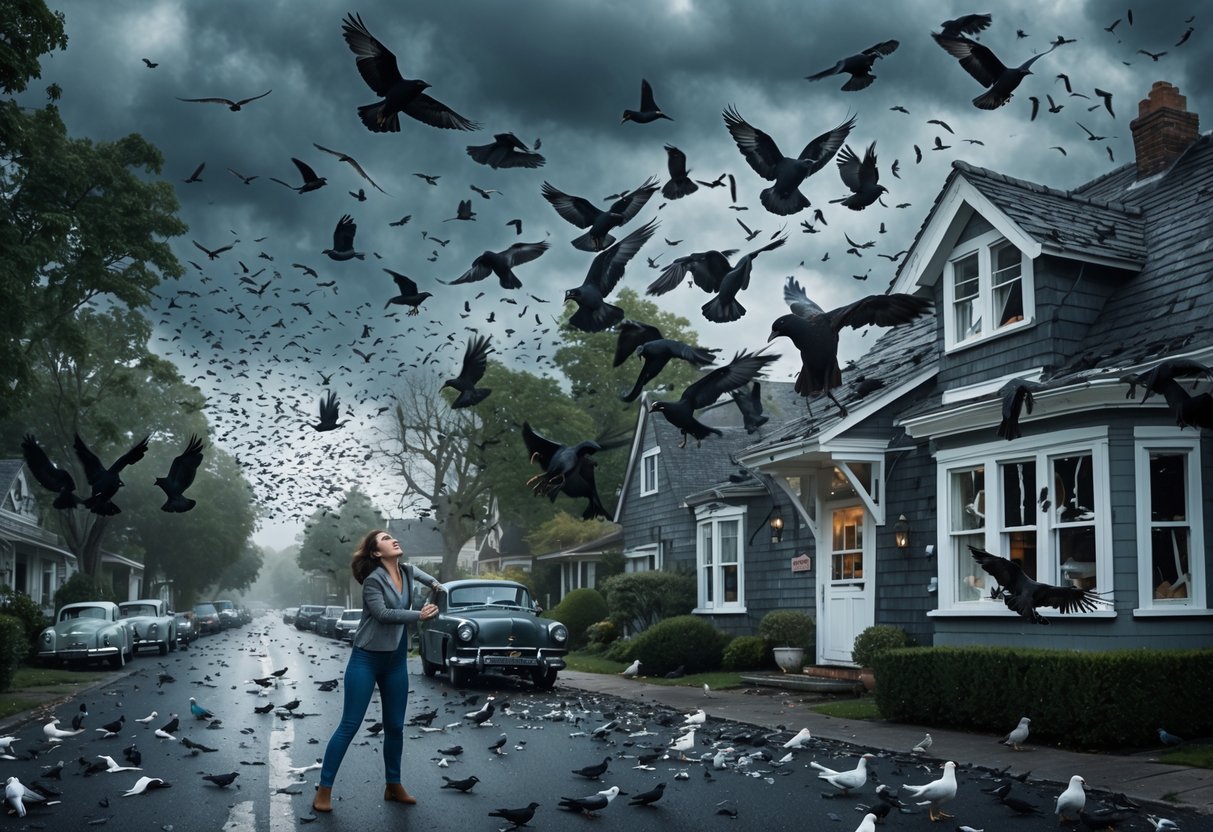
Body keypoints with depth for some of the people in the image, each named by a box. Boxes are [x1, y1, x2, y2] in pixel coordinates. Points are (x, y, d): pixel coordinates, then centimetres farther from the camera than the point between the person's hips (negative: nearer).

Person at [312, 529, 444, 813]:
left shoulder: (407, 571, 6)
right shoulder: (373, 580, -15)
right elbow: (383, 614, -26)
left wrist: (434, 582, 23)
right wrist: (419, 615, -24)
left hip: (396, 660, 6)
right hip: (366, 659, -6)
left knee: (395, 726, 11)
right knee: (350, 725, -6)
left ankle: (393, 786, 24)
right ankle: (324, 789, -1)